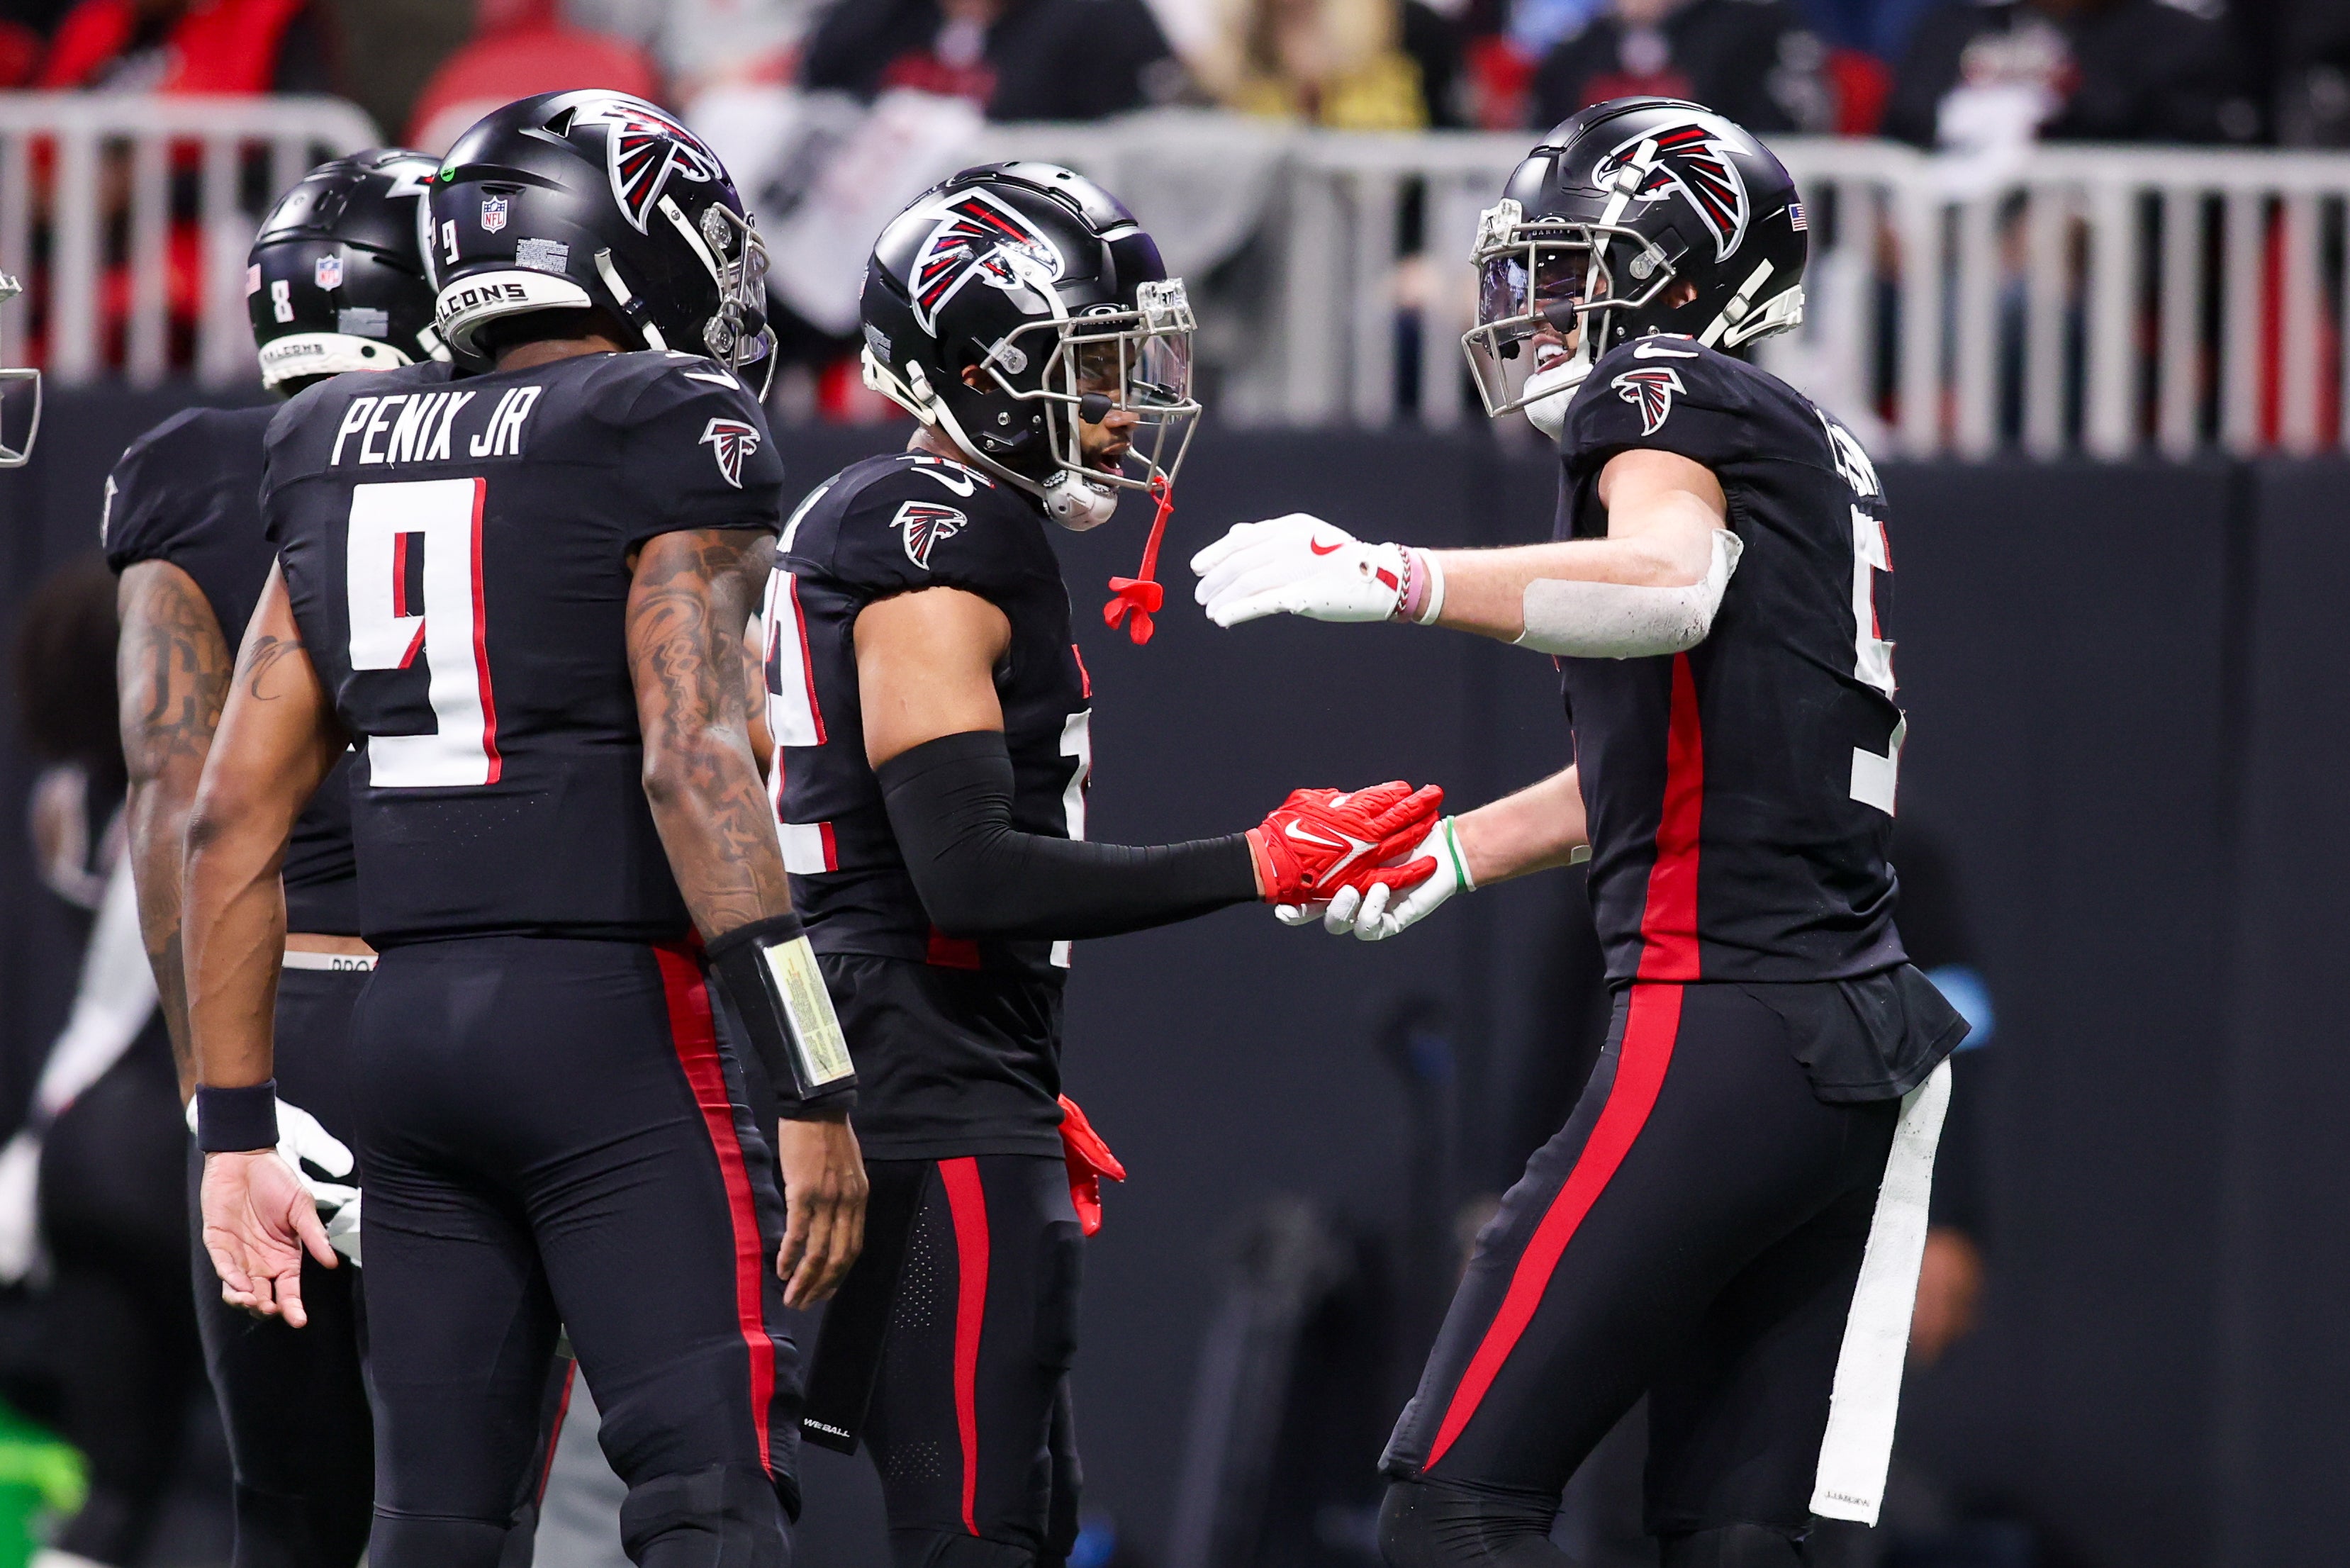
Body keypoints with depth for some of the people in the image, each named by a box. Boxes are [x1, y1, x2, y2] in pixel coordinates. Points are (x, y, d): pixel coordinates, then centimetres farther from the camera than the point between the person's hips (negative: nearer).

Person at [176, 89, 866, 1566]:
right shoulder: (668, 439, -5)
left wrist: (236, 1129, 16)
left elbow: (234, 821, 13)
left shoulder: (347, 458, 15)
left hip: (412, 1020, 6)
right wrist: (810, 1083, -17)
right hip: (624, 1022, -6)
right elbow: (693, 762, -17)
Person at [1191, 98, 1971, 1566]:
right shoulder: (1823, 455, 24)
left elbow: (1672, 584, -26)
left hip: (1722, 1025, -9)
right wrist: (1454, 849, 37)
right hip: (1869, 1032, 9)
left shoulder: (1664, 396, -3)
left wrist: (1387, 577, -30)